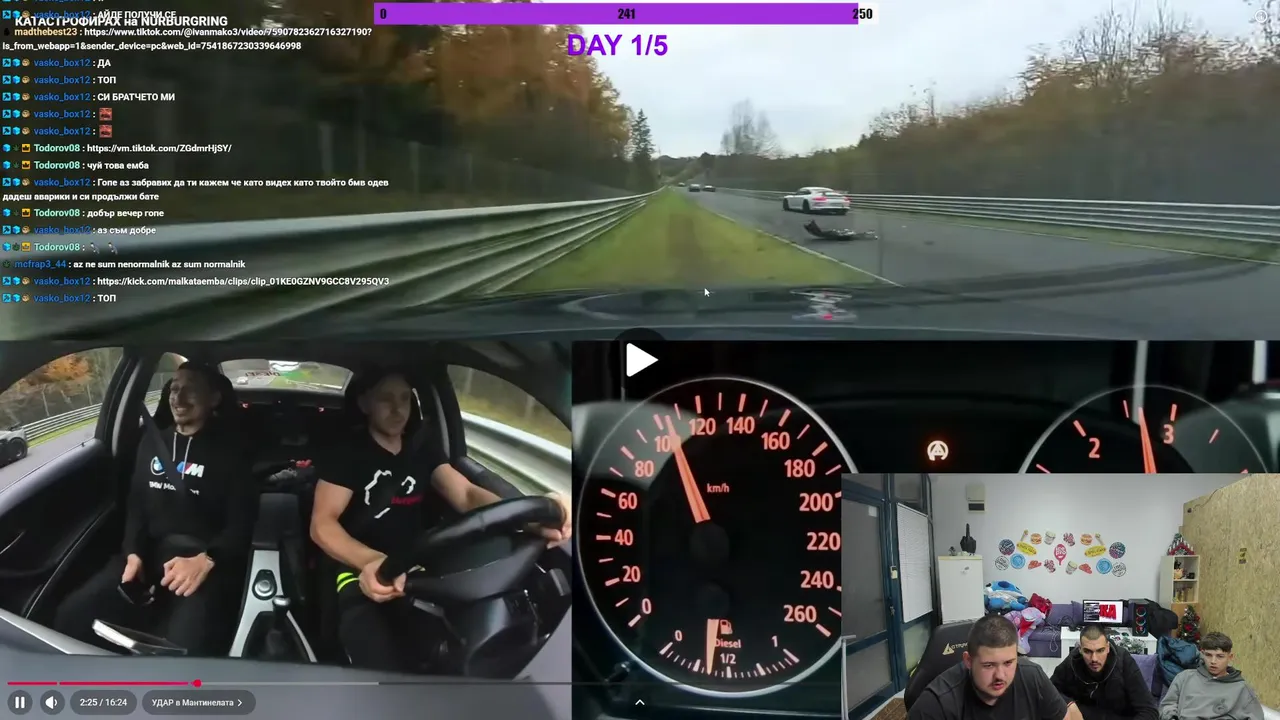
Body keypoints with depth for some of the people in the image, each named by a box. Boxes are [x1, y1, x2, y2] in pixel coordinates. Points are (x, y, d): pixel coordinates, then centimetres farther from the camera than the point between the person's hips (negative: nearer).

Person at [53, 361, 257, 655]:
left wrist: (206, 560, -23)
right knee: (72, 616, -17)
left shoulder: (230, 450, 1)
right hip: (150, 554, 6)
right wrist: (134, 553, -3)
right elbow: (136, 505, 17)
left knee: (184, 648, -34)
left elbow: (242, 522, -5)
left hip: (208, 560, -5)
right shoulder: (152, 443, 18)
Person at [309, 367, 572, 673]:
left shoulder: (424, 454, 16)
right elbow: (322, 523, -11)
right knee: (389, 674, -34)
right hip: (361, 575, -4)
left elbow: (466, 494, -1)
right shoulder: (345, 454, 2)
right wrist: (370, 560, -35)